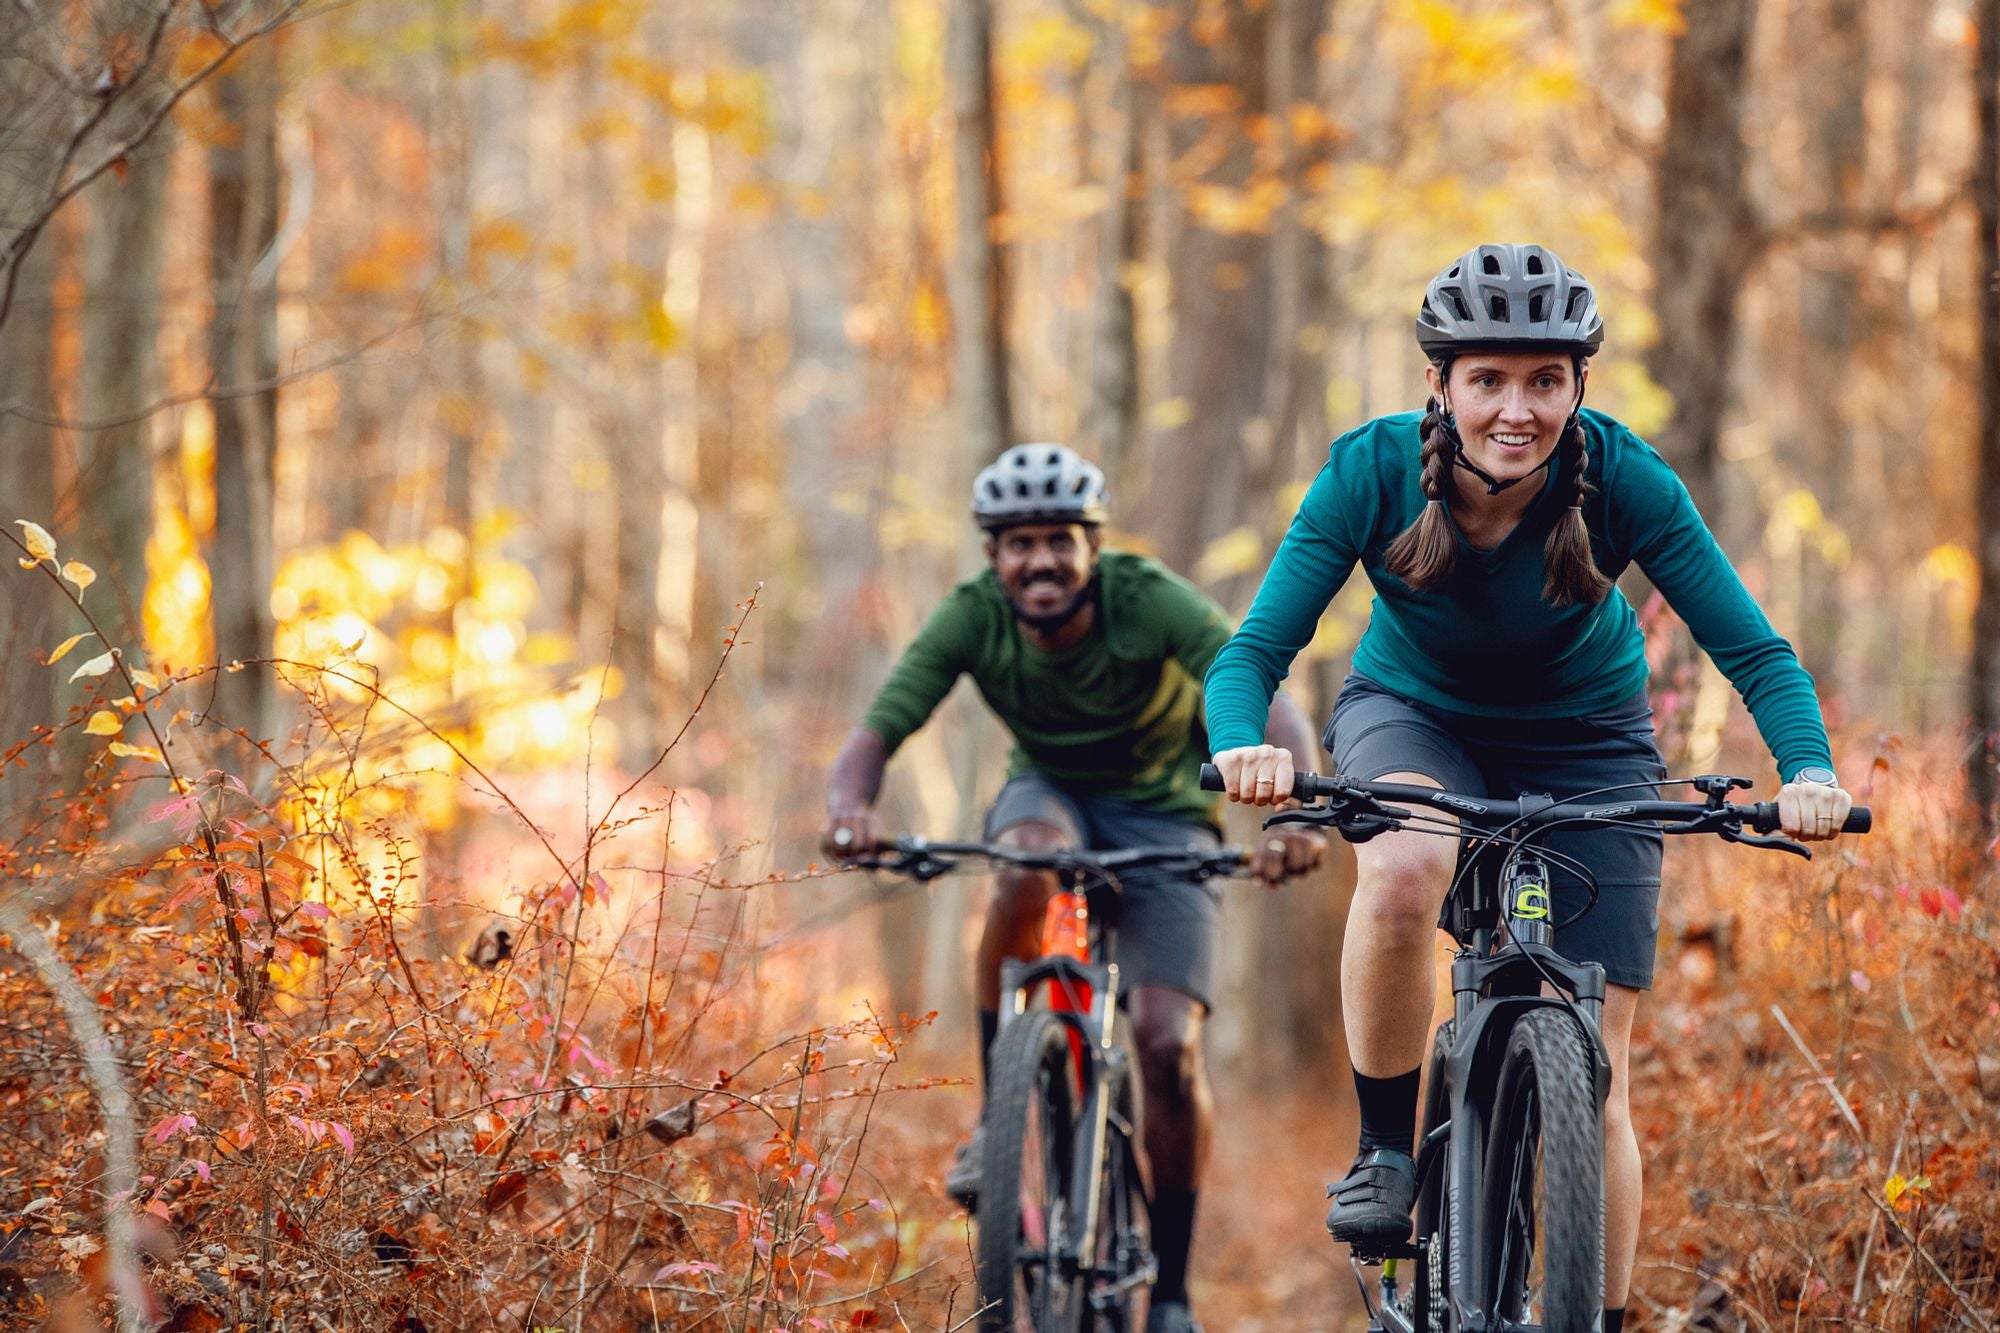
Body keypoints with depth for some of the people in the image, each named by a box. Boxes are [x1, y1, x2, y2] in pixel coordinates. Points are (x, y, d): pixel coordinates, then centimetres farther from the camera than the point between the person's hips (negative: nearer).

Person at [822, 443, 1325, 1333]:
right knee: (1027, 873, -37)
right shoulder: (972, 618, -21)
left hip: (1162, 811, -1)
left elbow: (1269, 705, -38)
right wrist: (850, 809, -52)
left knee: (1169, 1046, -16)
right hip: (1052, 790, 1)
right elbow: (875, 733, -28)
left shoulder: (1150, 602, -28)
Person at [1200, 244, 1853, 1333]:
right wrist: (1242, 745, -49)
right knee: (1403, 870, -37)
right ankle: (1385, 1153, -16)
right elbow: (1254, 647, -27)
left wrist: (1809, 771, -43)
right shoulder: (1374, 470, -25)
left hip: (1584, 742, 0)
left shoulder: (1623, 480, -26)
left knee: (1591, 1085, -7)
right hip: (1411, 718, 0)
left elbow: (1754, 650, -24)